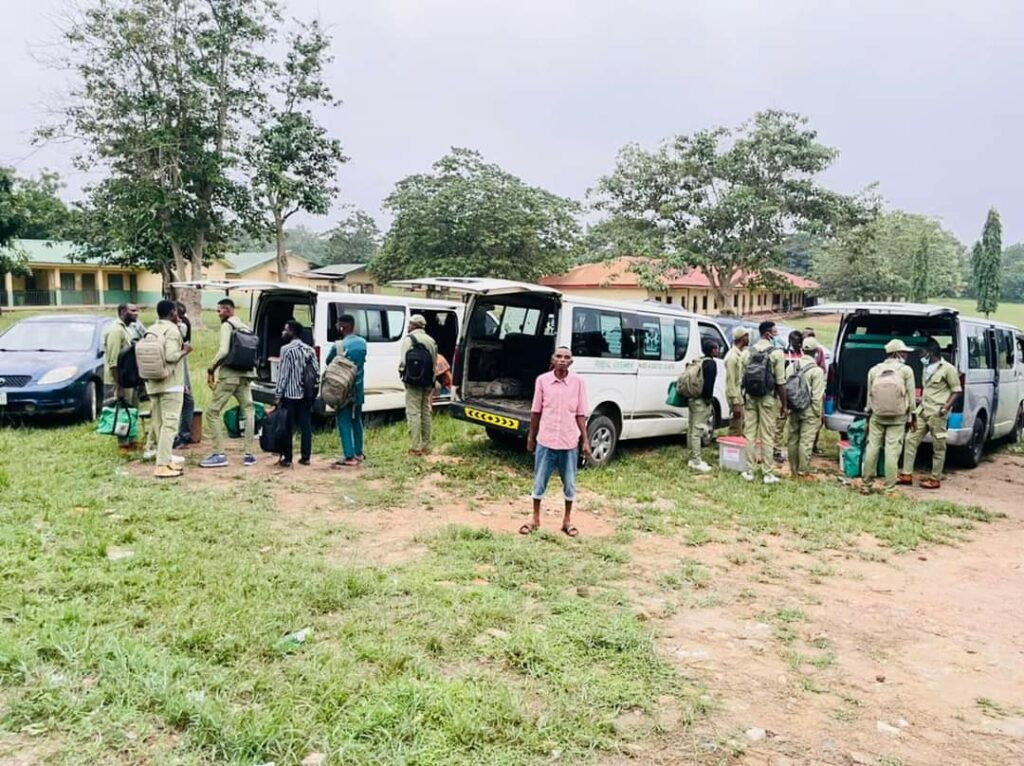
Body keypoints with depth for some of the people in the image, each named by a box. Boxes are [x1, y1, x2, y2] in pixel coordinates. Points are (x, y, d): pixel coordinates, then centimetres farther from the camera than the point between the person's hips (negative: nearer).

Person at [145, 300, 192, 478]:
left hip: (153, 384, 8)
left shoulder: (150, 330, 13)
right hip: (170, 384, -8)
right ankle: (162, 465, -12)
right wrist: (184, 351, -6)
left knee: (158, 424, 12)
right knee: (169, 424, -8)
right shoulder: (172, 330, -11)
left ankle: (165, 460, 19)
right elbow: (171, 356, -22)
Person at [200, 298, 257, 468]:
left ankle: (219, 454, -6)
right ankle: (250, 454, 12)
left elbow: (223, 351, -18)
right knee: (248, 411, 14)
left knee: (213, 411, -2)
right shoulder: (246, 327, 17)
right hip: (245, 375, 7)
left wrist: (211, 369, -10)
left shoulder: (227, 325, -6)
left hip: (229, 375, -7)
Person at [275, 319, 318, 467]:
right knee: (306, 426, 7)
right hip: (306, 395, 5)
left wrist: (278, 396, -8)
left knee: (288, 427, 1)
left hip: (290, 394, -5)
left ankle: (287, 458, 3)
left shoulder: (286, 349, -9)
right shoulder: (310, 350, 9)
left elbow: (283, 374, -11)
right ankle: (305, 457, 10)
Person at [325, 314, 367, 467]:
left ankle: (349, 457, -4)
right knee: (357, 420, 18)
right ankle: (358, 453, 26)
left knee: (344, 423, -2)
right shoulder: (362, 343, 2)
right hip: (358, 389, 6)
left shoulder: (339, 345, -16)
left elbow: (328, 362, -2)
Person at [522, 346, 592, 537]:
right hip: (545, 440, 0)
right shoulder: (542, 380, -4)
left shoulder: (578, 382, -4)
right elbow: (536, 411, 3)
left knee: (570, 484, 11)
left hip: (569, 442, 0)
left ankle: (567, 520, 28)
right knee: (539, 482, 10)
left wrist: (585, 441, -2)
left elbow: (580, 414, 0)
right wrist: (531, 437, 7)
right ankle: (535, 519, 26)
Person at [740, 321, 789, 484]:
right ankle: (768, 474, 6)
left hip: (750, 397, 4)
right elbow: (780, 382, -10)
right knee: (767, 436, 1)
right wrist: (784, 405, -4)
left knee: (750, 435, 8)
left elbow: (743, 378, 7)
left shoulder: (748, 352, 5)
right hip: (768, 398, -4)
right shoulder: (776, 352, -9)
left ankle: (750, 471, 13)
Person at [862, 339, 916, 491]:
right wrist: (911, 415, 9)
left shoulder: (874, 370, 5)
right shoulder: (906, 370, -3)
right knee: (892, 450, -2)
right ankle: (889, 486, 1)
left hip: (877, 416, 3)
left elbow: (869, 395, 8)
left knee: (872, 446, 9)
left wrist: (868, 415, 16)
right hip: (898, 418, -3)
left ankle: (868, 480, 16)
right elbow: (911, 396, -1)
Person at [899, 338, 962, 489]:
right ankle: (907, 475, 7)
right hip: (922, 411, 8)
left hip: (937, 414, -8)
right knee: (911, 440, 3)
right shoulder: (927, 369, 16)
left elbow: (957, 391, -7)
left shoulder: (947, 369, -8)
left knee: (938, 447, 2)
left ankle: (935, 479, 9)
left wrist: (945, 408, -16)